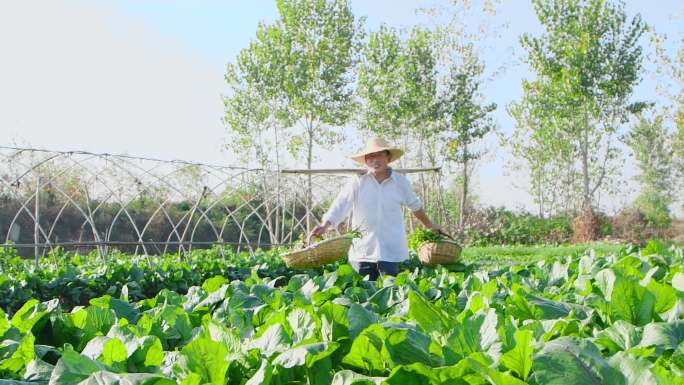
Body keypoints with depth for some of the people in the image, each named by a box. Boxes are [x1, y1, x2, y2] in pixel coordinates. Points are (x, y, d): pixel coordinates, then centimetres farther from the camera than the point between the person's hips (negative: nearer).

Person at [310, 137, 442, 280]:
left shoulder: (400, 182, 3)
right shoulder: (357, 182, -3)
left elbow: (415, 205, 18)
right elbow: (339, 206, -11)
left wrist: (429, 225, 29)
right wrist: (324, 225, -26)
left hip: (391, 251, 0)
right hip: (362, 251, 0)